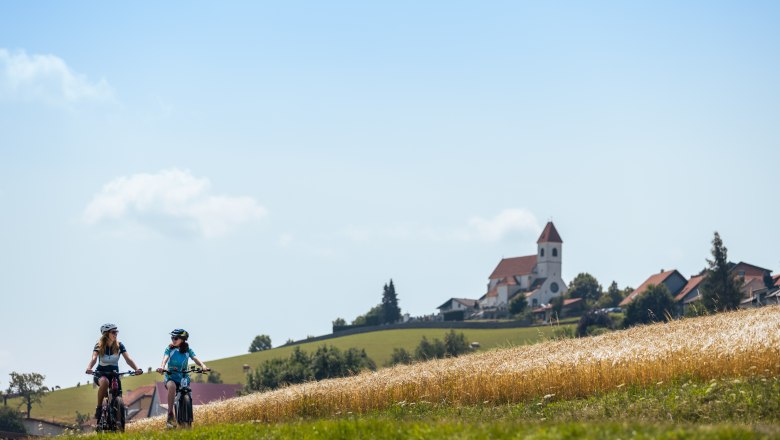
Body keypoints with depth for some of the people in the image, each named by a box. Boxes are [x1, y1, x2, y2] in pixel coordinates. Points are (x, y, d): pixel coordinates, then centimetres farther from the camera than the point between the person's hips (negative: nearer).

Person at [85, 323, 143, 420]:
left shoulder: (119, 346, -5)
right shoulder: (99, 346, -10)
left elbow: (128, 359, -16)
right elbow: (94, 358, -27)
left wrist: (137, 369, -35)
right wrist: (89, 368, -49)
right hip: (101, 373, -3)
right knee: (104, 382, -38)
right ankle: (99, 408, -25)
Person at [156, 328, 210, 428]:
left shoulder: (188, 350, 3)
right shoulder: (169, 349, -2)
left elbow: (195, 359, -12)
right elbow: (165, 358, -19)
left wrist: (203, 366, -33)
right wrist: (162, 367, -41)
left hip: (183, 377, 2)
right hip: (171, 377, -2)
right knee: (172, 386, -35)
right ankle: (170, 414, -31)